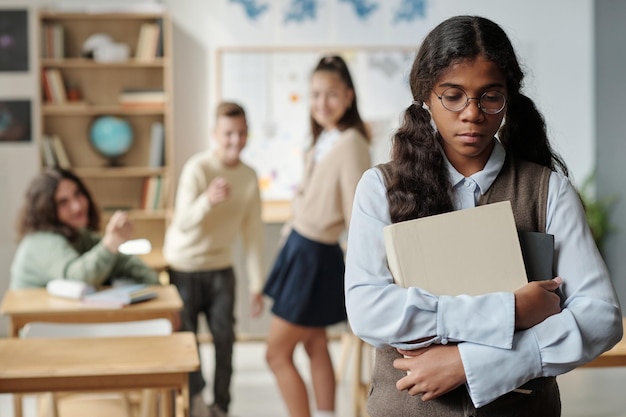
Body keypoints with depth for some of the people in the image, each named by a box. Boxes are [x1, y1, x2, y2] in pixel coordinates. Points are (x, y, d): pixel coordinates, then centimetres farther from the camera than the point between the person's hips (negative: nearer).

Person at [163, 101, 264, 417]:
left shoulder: (249, 176, -4)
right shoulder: (198, 168, -19)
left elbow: (253, 234, -2)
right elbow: (183, 224, -28)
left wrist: (256, 285, -3)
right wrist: (208, 200, -47)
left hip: (221, 267, 4)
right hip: (184, 267, -4)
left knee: (225, 338, 2)